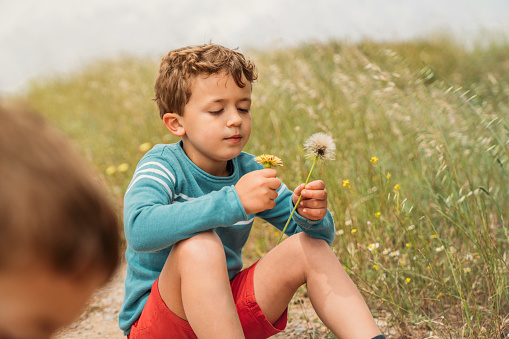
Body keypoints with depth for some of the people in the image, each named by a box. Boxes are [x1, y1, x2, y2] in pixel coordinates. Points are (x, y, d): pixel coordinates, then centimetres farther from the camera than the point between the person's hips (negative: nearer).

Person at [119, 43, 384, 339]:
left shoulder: (248, 171, 0)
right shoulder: (162, 166, -16)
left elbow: (322, 236, 2)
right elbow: (140, 230, -39)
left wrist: (312, 216, -24)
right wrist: (233, 201, -44)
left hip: (227, 309, 6)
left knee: (312, 247, -9)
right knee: (199, 244, -35)